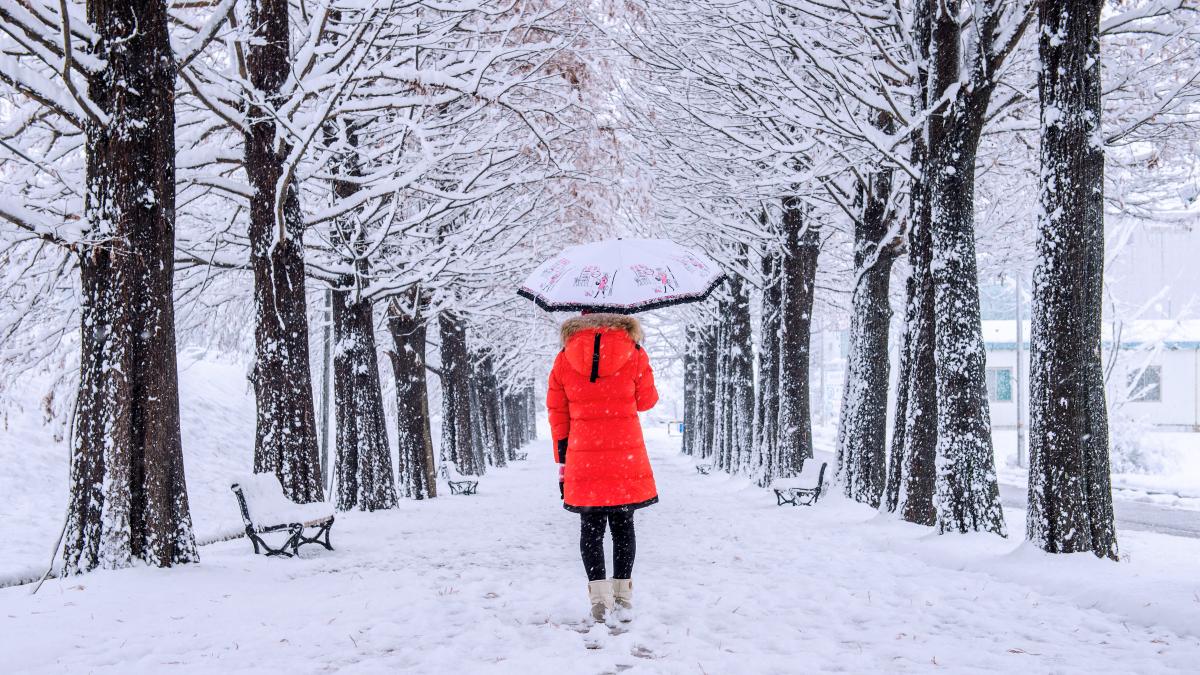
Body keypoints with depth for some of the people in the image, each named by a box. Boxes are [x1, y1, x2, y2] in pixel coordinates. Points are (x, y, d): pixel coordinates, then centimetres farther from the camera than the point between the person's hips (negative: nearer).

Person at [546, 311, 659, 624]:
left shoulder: (564, 359, 3)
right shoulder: (634, 354, -3)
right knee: (622, 525, 12)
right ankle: (623, 597, 12)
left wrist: (562, 463, 11)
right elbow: (646, 401, 9)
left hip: (583, 460, 0)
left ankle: (598, 596, 1)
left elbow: (557, 414, 5)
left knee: (591, 527, 9)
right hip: (626, 458, 0)